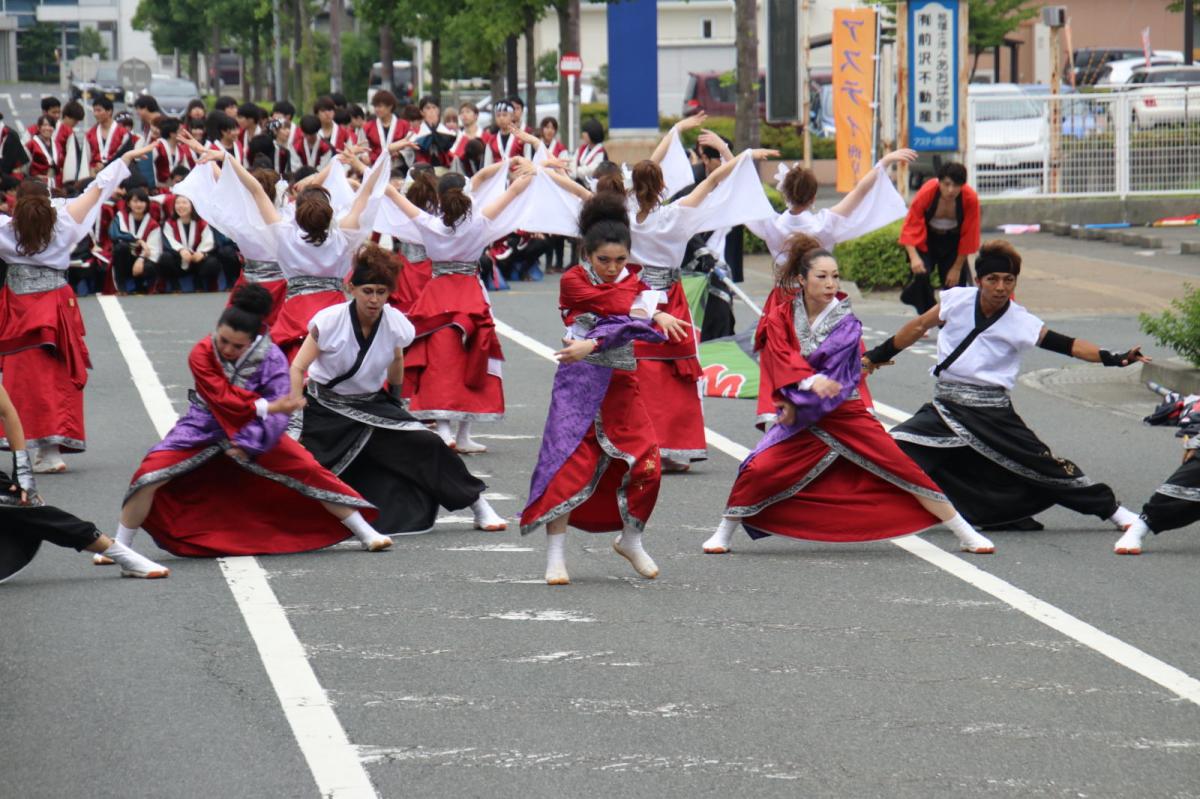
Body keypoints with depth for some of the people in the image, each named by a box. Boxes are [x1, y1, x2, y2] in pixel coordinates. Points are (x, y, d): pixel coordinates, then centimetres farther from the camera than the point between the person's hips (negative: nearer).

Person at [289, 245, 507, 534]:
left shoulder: (396, 325, -12)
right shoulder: (330, 321, -21)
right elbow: (297, 368, -16)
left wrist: (395, 399, 22)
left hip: (372, 405, 2)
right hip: (325, 409, -2)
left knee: (427, 445, -12)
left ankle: (479, 508, 0)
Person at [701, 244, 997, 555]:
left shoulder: (846, 323, -8)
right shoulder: (781, 316, -2)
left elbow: (833, 376, -15)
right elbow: (780, 359, -18)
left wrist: (798, 405, -19)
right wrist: (809, 381, -35)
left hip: (845, 413, -1)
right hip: (800, 414, 1)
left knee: (903, 469, -7)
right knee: (757, 470, -17)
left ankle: (966, 535, 0)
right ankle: (723, 533, 7)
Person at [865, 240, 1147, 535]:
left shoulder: (1021, 323, -7)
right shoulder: (957, 301, -5)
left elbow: (1068, 345, -8)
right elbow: (919, 327, 9)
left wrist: (1114, 358, -19)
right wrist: (879, 355, 18)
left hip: (993, 413, -1)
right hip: (946, 407, 1)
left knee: (1044, 464, 1)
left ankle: (1113, 510, 15)